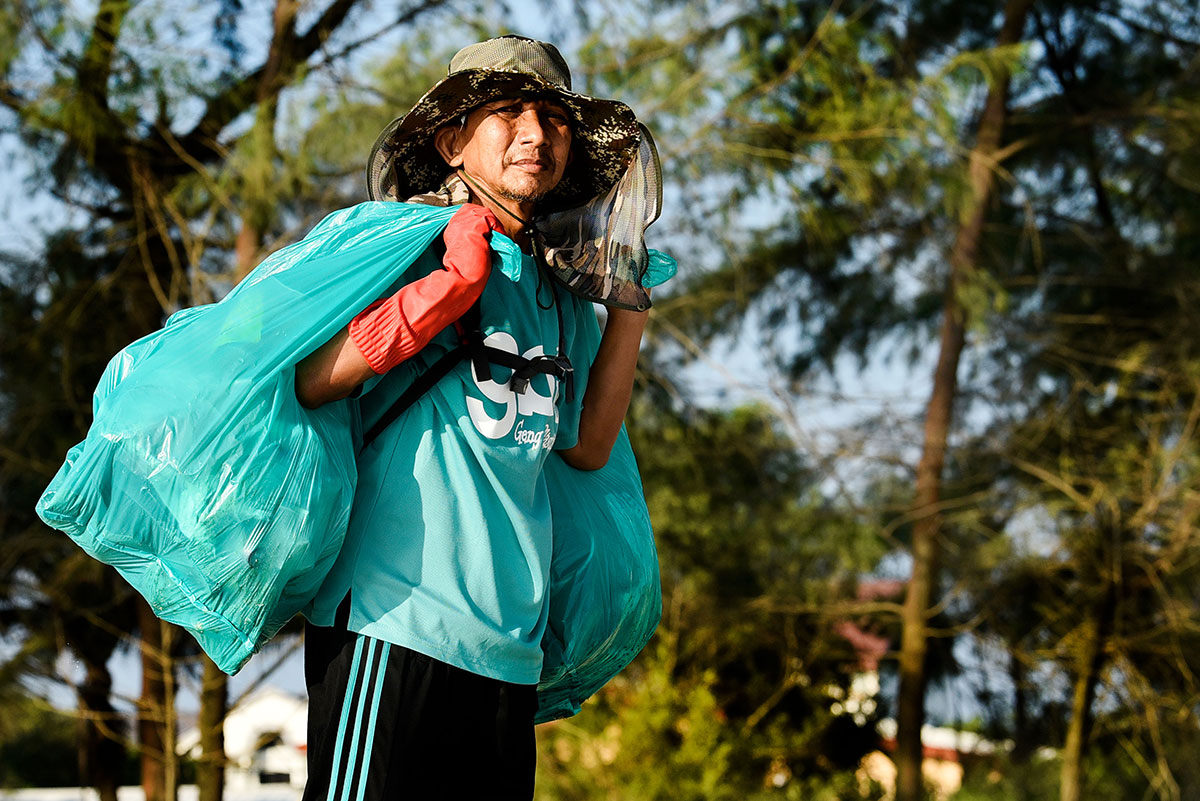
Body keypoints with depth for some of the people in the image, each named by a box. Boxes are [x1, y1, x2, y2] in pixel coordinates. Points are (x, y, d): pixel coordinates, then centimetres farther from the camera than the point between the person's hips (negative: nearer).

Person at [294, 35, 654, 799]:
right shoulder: (410, 247, -2)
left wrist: (628, 313, 18)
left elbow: (585, 445, 25)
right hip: (398, 625, -6)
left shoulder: (556, 293, 16)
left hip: (512, 648, 7)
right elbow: (300, 385, -13)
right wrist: (446, 289, -19)